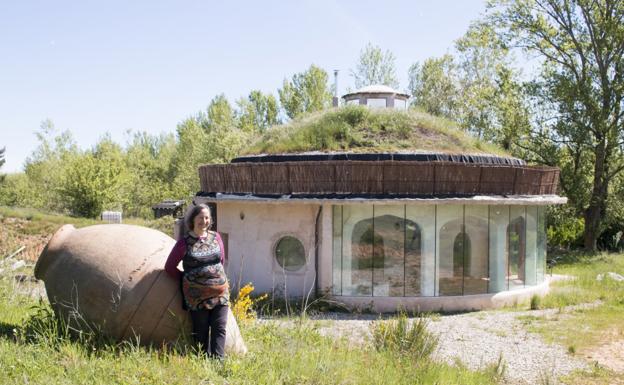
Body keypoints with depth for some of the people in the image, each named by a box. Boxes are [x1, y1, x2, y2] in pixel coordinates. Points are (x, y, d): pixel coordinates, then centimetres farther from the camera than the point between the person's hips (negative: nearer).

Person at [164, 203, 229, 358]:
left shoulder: (215, 237, 7)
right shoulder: (184, 243, -5)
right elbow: (169, 267, 2)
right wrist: (187, 279, 5)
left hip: (220, 292, 4)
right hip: (197, 295, -3)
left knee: (219, 328, -4)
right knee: (201, 332, 2)